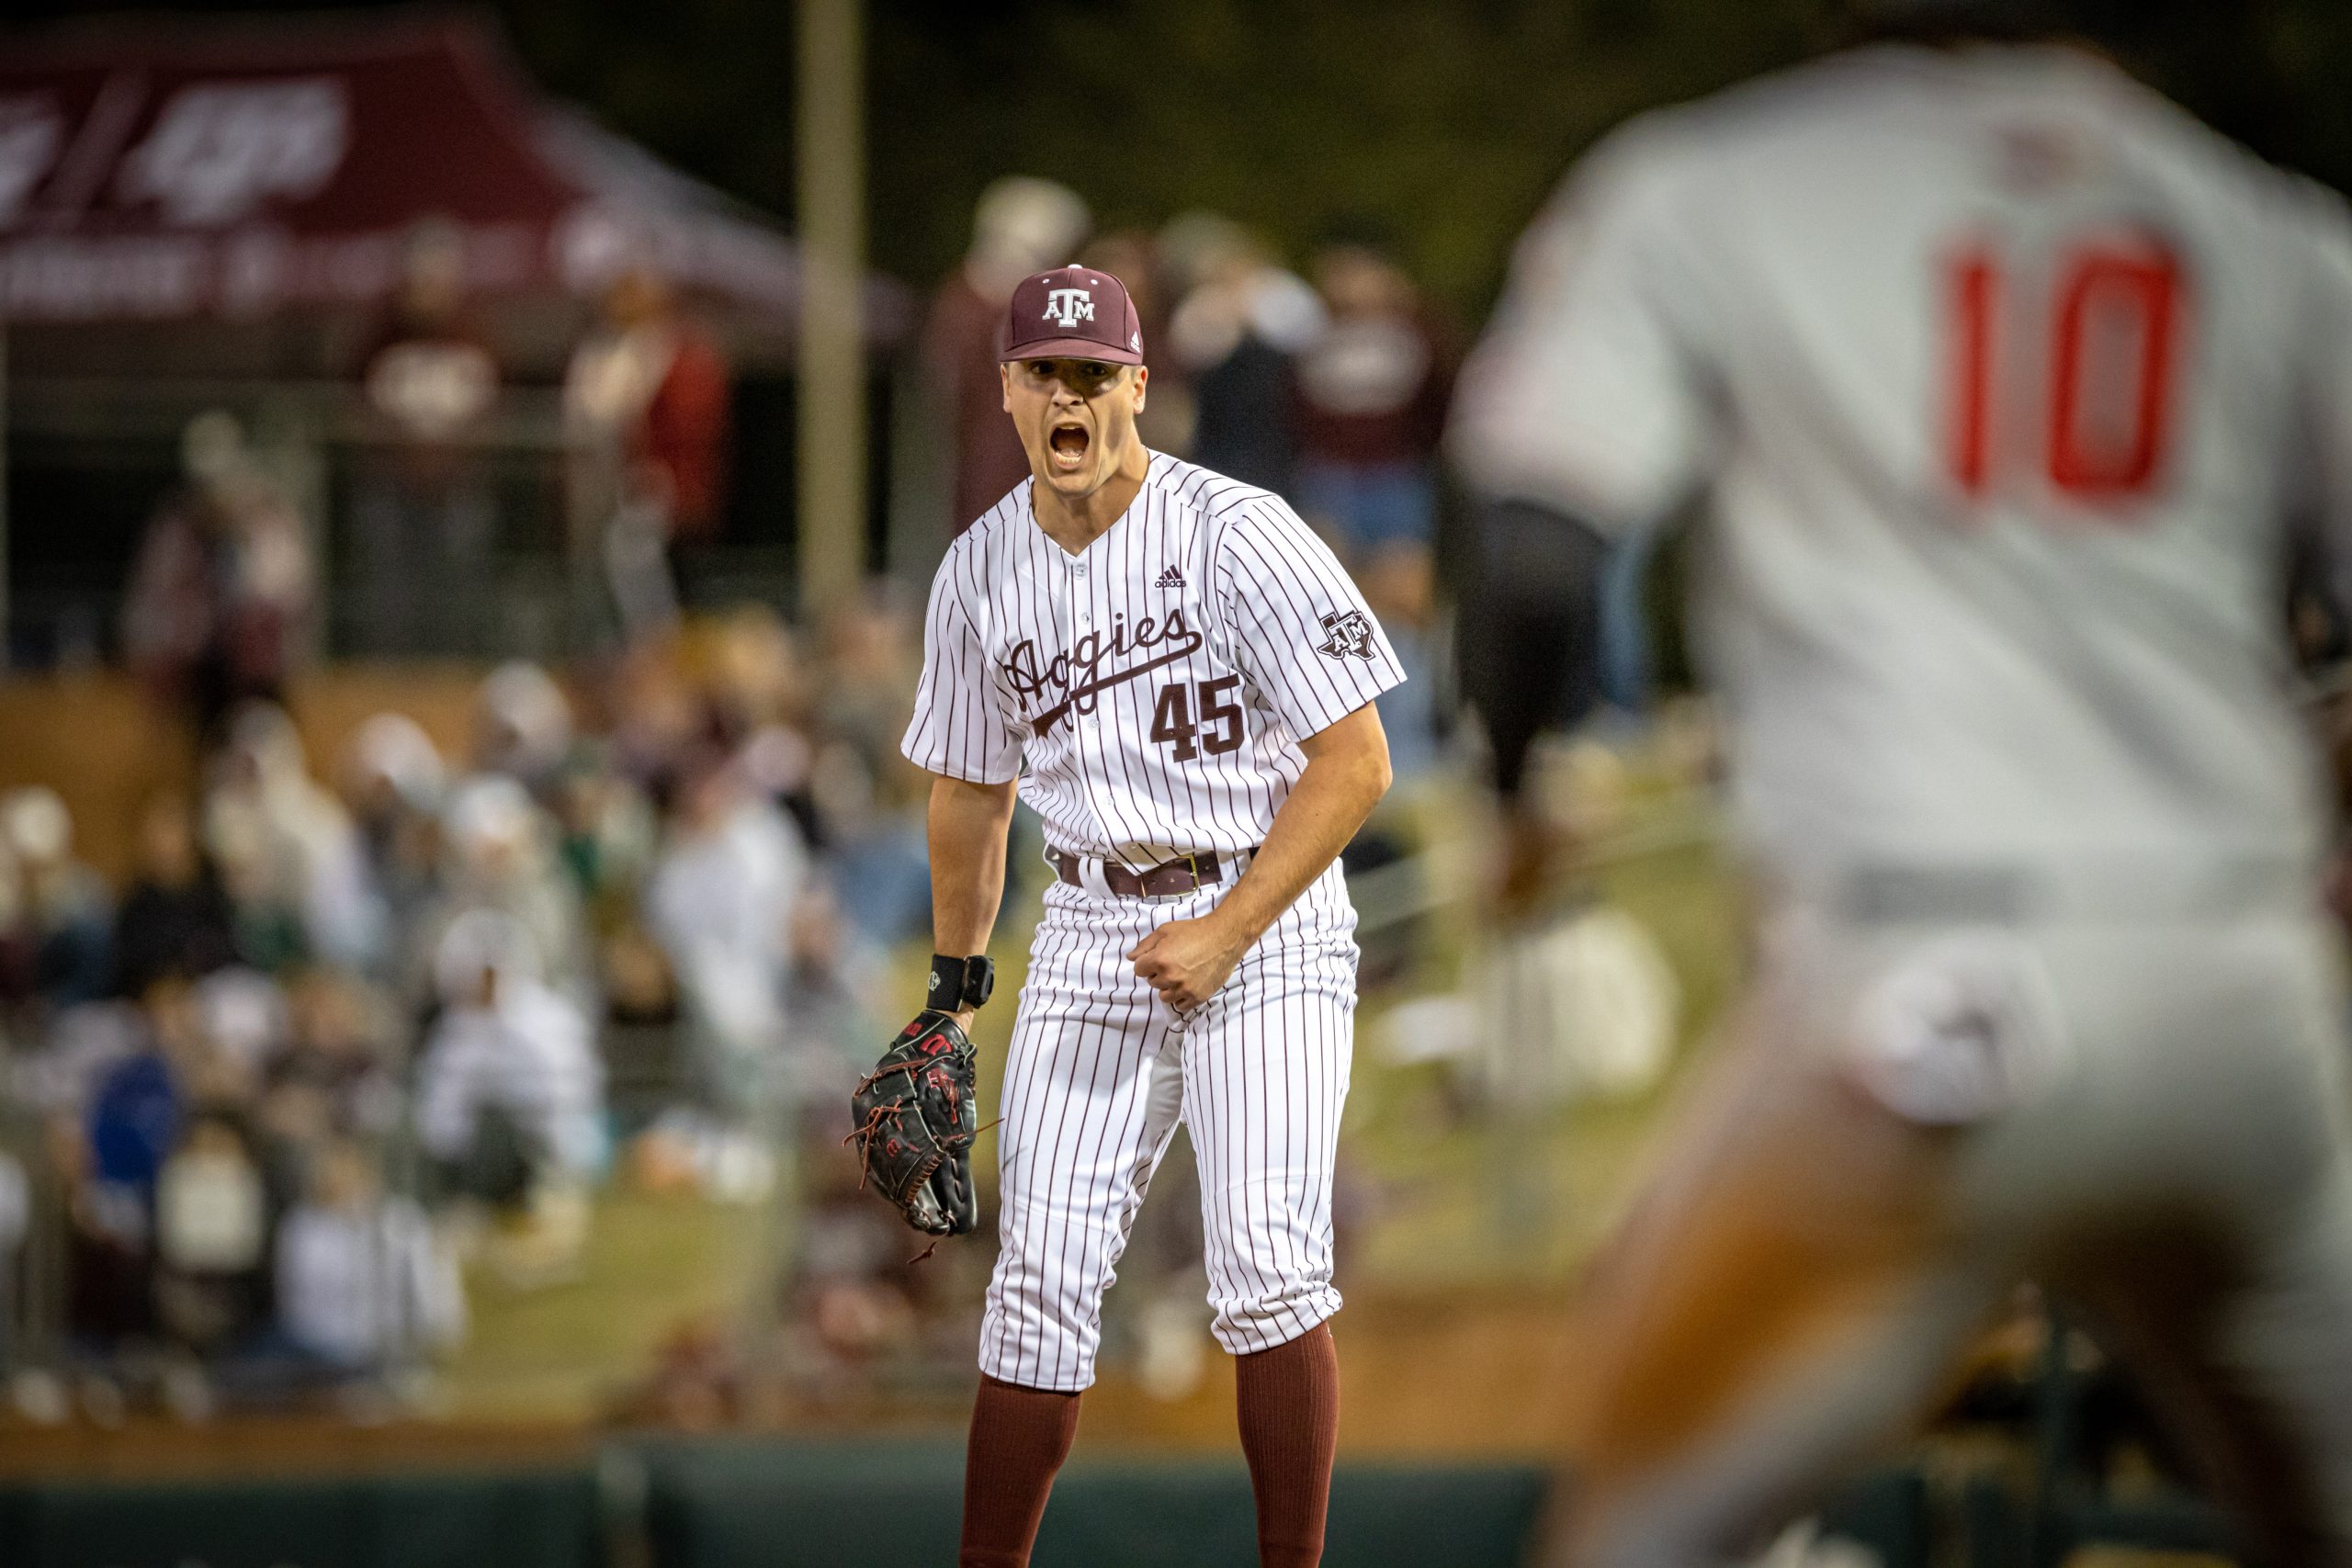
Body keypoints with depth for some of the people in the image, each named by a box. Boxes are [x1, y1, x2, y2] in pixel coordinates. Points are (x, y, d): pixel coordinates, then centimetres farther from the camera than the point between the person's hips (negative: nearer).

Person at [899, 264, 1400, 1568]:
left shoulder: (1238, 534, -14)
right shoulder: (978, 573, 3)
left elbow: (1354, 761, -14)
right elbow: (969, 788, 18)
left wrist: (1224, 934, -19)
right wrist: (953, 991, 17)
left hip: (1266, 922, -4)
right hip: (1091, 932, 4)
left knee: (1268, 1271, -15)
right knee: (1042, 1278, -1)